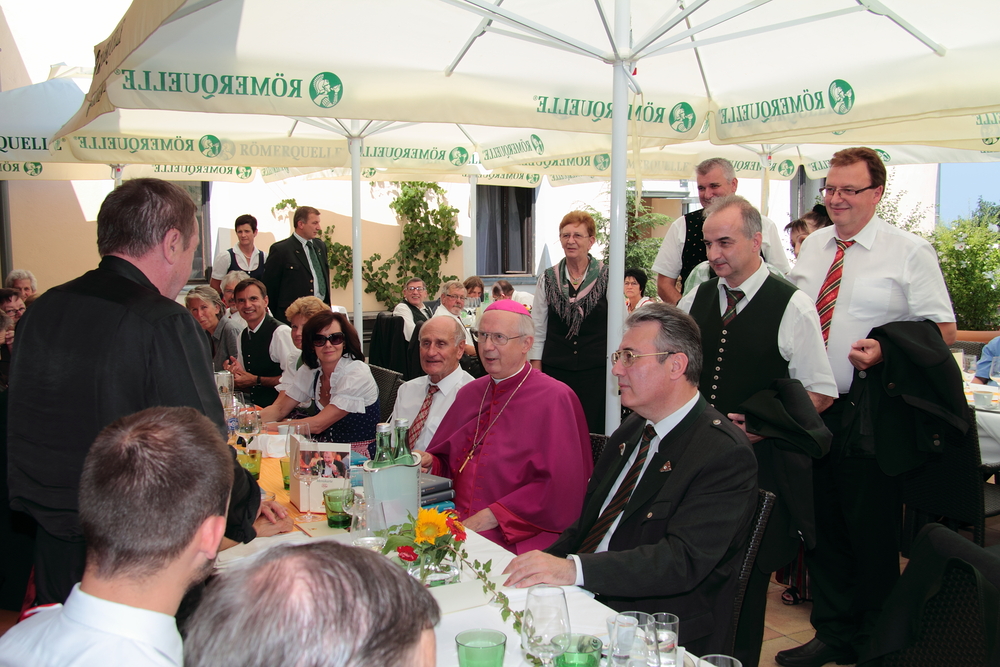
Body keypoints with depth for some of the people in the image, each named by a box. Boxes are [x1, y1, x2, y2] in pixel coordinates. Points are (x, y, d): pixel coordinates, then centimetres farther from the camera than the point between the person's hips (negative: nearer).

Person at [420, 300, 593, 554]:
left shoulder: (555, 399, -5)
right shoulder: (469, 393, 16)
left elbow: (560, 488, -12)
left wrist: (488, 518, -14)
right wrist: (430, 463, 0)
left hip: (517, 540, -6)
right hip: (457, 528, 6)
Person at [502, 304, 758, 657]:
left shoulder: (725, 453, -14)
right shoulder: (631, 430, 13)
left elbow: (683, 560, -25)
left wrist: (573, 568, -33)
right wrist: (542, 565, -1)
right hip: (585, 600, 8)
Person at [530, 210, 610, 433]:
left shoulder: (607, 277, 0)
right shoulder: (547, 279, 6)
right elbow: (537, 331, 10)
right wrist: (536, 372, 4)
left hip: (596, 371, -2)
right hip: (555, 371, 2)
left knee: (593, 432, 0)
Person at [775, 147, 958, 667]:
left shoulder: (909, 251, -4)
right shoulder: (812, 246, 11)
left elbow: (943, 331, -7)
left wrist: (885, 348, -24)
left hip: (871, 415, -5)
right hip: (811, 406, 5)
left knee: (871, 532, 5)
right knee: (823, 527, 13)